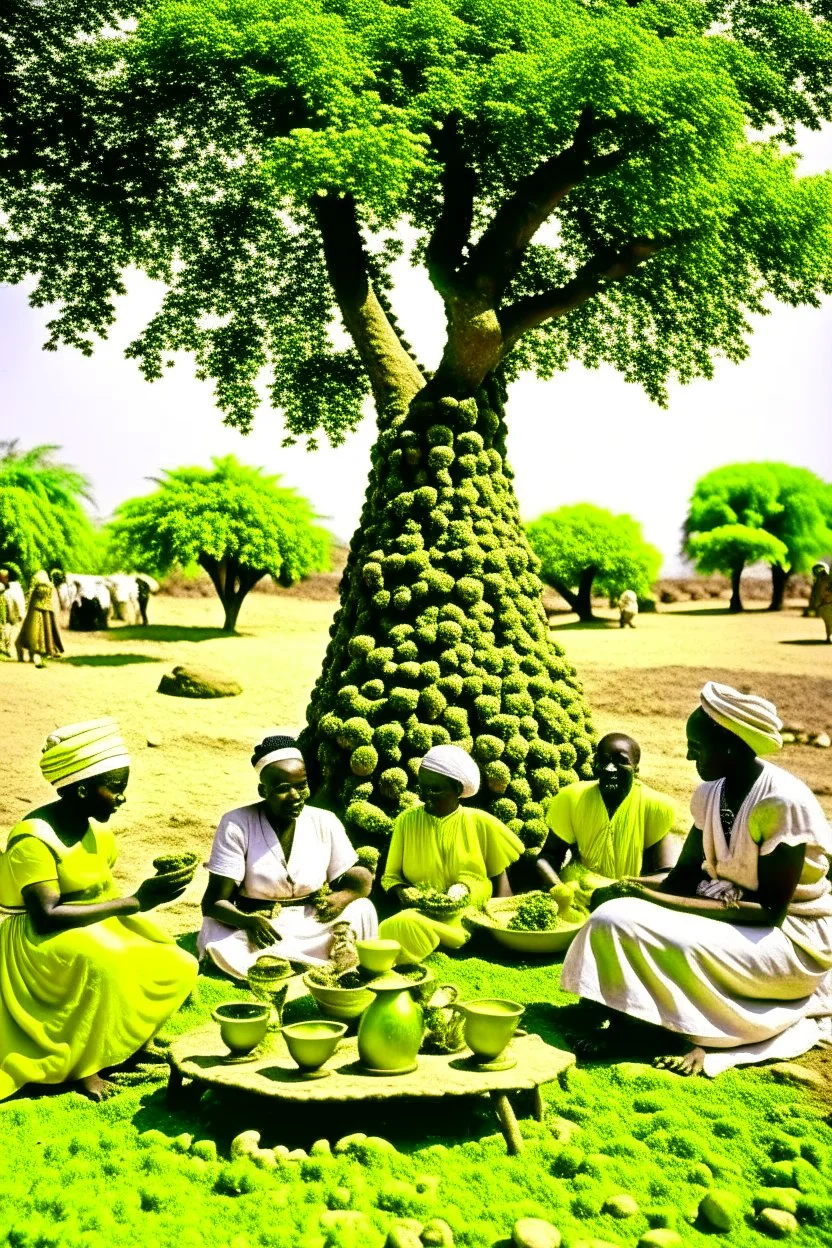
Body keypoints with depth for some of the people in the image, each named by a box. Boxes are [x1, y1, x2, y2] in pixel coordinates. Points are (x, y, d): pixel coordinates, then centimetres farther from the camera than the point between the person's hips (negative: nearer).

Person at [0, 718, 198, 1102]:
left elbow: (104, 896, 6)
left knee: (178, 968, -3)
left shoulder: (99, 832, 1)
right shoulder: (34, 839, -23)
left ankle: (123, 1039, 17)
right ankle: (81, 1066, -16)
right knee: (102, 962, -37)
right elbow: (46, 917, -30)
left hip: (99, 928, 8)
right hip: (44, 942, -8)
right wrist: (132, 903, -30)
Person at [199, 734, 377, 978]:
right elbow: (214, 902, -13)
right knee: (221, 945, -34)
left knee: (362, 910, -20)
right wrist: (246, 921, -35)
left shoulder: (325, 822, -2)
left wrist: (343, 897, -21)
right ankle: (322, 963, -24)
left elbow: (359, 882, 4)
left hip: (311, 926, 3)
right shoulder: (236, 824, -11)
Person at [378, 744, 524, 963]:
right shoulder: (407, 820, 7)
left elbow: (499, 874, 13)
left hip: (474, 916, -1)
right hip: (422, 912, 1)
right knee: (402, 924, -36)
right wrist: (401, 891, -11)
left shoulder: (481, 822, 6)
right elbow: (390, 876, 13)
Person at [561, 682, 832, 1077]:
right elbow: (684, 875, 3)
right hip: (728, 920, 8)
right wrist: (637, 891, -20)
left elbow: (770, 911, -24)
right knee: (614, 916, -13)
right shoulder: (711, 792, 1)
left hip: (789, 939, -8)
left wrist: (651, 898, -27)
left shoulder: (783, 802, -22)